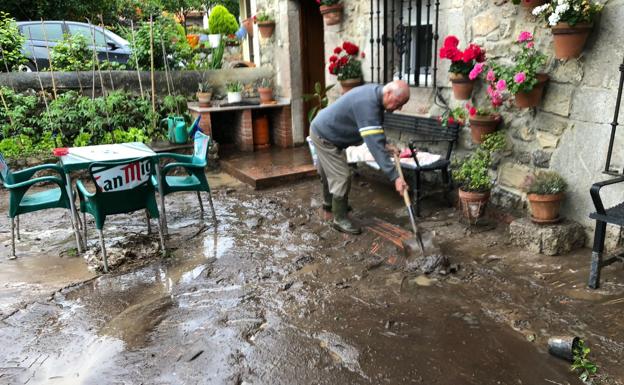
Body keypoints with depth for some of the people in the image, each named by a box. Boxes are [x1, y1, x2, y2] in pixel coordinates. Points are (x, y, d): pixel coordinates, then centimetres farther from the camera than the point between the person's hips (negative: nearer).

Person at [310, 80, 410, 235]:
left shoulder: (375, 92, -4)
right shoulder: (367, 104, -35)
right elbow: (375, 144, -41)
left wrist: (386, 145, -1)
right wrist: (395, 176, -42)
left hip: (325, 130, 10)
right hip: (324, 136, -10)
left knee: (329, 171, 26)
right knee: (342, 177, -7)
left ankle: (329, 202, 48)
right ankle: (340, 219, 8)